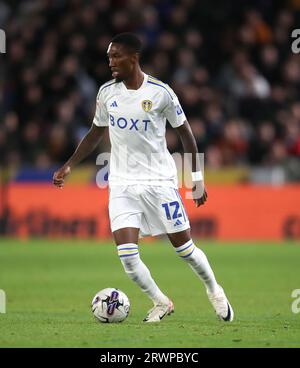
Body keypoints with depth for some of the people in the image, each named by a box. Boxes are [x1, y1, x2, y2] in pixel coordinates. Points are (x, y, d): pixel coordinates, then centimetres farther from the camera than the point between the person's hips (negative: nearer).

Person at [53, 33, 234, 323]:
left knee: (184, 247, 3)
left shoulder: (160, 92, -9)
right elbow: (95, 133, 16)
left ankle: (214, 291, 31)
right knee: (126, 254, -12)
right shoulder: (107, 92, 2)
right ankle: (161, 303, 9)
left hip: (160, 181, -3)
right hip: (122, 184, 3)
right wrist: (69, 166, 10)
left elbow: (184, 133, 1)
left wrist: (197, 177, 1)